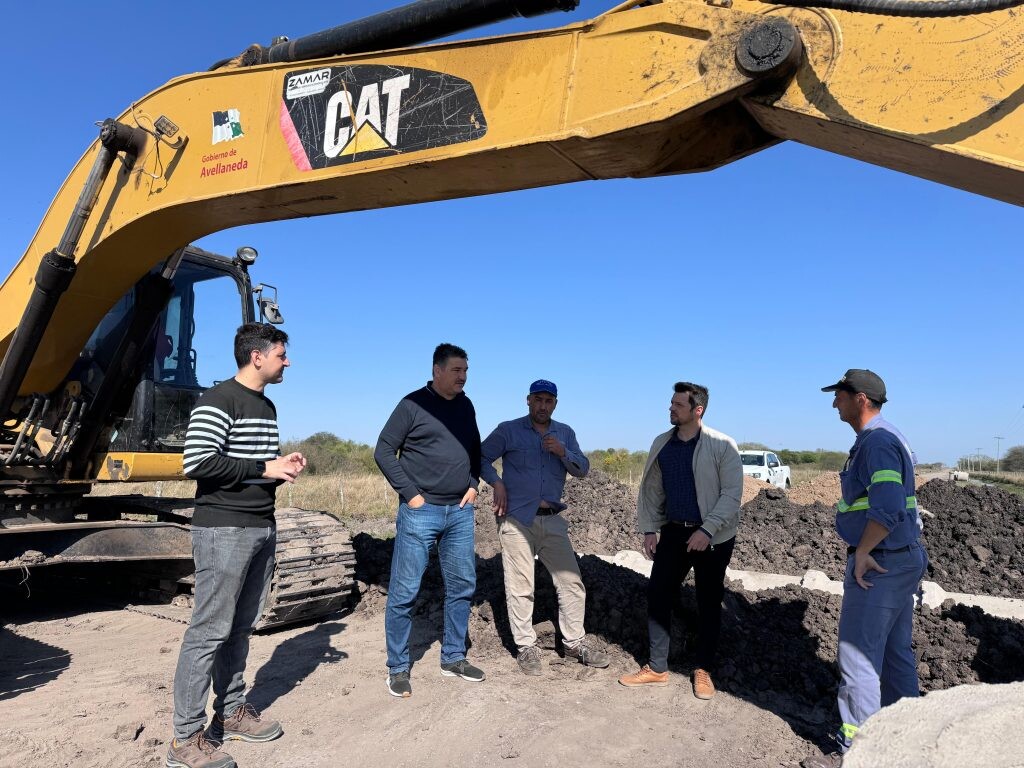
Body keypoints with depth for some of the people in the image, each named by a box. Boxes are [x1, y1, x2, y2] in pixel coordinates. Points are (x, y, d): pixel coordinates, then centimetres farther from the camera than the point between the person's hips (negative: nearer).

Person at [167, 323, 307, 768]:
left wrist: (284, 468, 4)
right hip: (224, 530, -8)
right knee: (210, 630, -4)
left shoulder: (267, 407, 17)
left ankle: (231, 713, 26)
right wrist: (263, 468, -16)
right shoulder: (218, 401, -12)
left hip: (262, 528, 9)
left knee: (241, 626, 14)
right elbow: (196, 462, -20)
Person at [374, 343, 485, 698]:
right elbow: (384, 452, -7)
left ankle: (453, 658, 27)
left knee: (462, 586, 11)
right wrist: (410, 494, -11)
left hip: (460, 512, 6)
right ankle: (398, 669, 15)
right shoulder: (414, 404, -8)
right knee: (404, 592, 0)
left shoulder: (465, 406, 9)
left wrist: (473, 485, 6)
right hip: (420, 511, -6)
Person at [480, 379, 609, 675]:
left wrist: (563, 452, -10)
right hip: (517, 519, -3)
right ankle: (526, 647, 15)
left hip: (552, 519, 4)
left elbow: (583, 469, 7)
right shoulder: (508, 430, 0)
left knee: (571, 582, 5)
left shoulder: (565, 433, 12)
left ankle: (574, 642, 20)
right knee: (520, 587, 2)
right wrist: (497, 483, -12)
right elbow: (481, 457, 2)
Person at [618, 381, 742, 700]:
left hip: (712, 537, -4)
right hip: (673, 531, 5)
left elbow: (732, 494, -16)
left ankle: (704, 670, 25)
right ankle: (657, 668, 20)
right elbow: (652, 489, 8)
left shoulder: (722, 446, -14)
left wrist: (707, 530, -22)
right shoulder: (662, 444, 1)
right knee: (657, 596, 5)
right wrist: (649, 529, 3)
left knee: (708, 603, 8)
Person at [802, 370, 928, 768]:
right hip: (903, 560, 10)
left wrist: (863, 551, -19)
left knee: (858, 656, -2)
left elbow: (887, 508, -31)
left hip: (878, 563, -10)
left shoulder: (877, 441, -19)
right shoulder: (886, 437, 14)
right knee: (896, 653, 19)